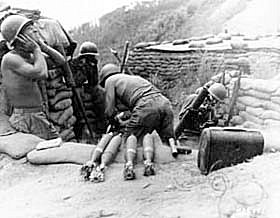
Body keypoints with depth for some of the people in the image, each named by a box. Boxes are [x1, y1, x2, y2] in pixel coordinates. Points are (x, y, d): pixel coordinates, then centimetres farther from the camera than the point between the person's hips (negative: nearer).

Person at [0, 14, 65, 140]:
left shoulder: (31, 56, 11)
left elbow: (61, 61, 10)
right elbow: (42, 74, -24)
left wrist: (42, 46, -2)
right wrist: (37, 49, -10)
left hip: (39, 116, 8)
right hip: (24, 119, -8)